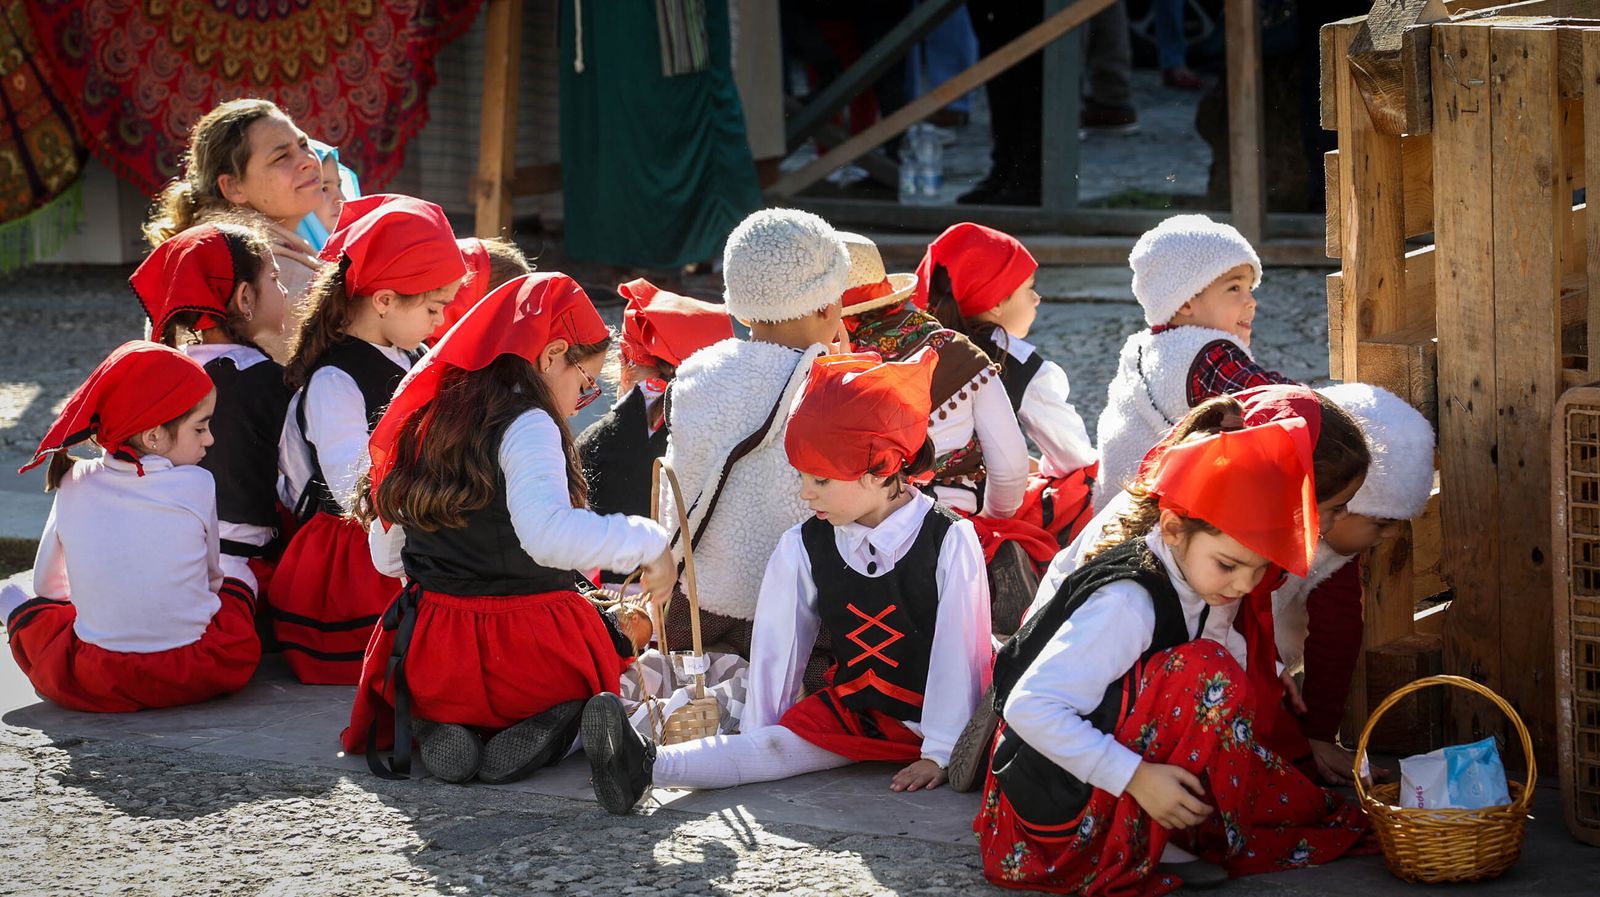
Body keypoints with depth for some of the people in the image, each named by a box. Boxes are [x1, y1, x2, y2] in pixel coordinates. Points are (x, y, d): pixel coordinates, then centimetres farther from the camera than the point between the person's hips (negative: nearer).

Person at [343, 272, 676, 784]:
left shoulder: (429, 420, 9)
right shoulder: (527, 426, -13)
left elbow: (386, 557, 17)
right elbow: (549, 534, -32)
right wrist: (647, 541, -21)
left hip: (429, 665, 6)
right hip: (530, 656, -6)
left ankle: (438, 726, 3)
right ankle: (554, 725, -10)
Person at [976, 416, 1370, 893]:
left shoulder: (1199, 587, 3)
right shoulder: (1127, 603, -24)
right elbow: (1031, 707, -29)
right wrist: (1137, 778, -29)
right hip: (1059, 807, -9)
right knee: (1207, 673, -23)